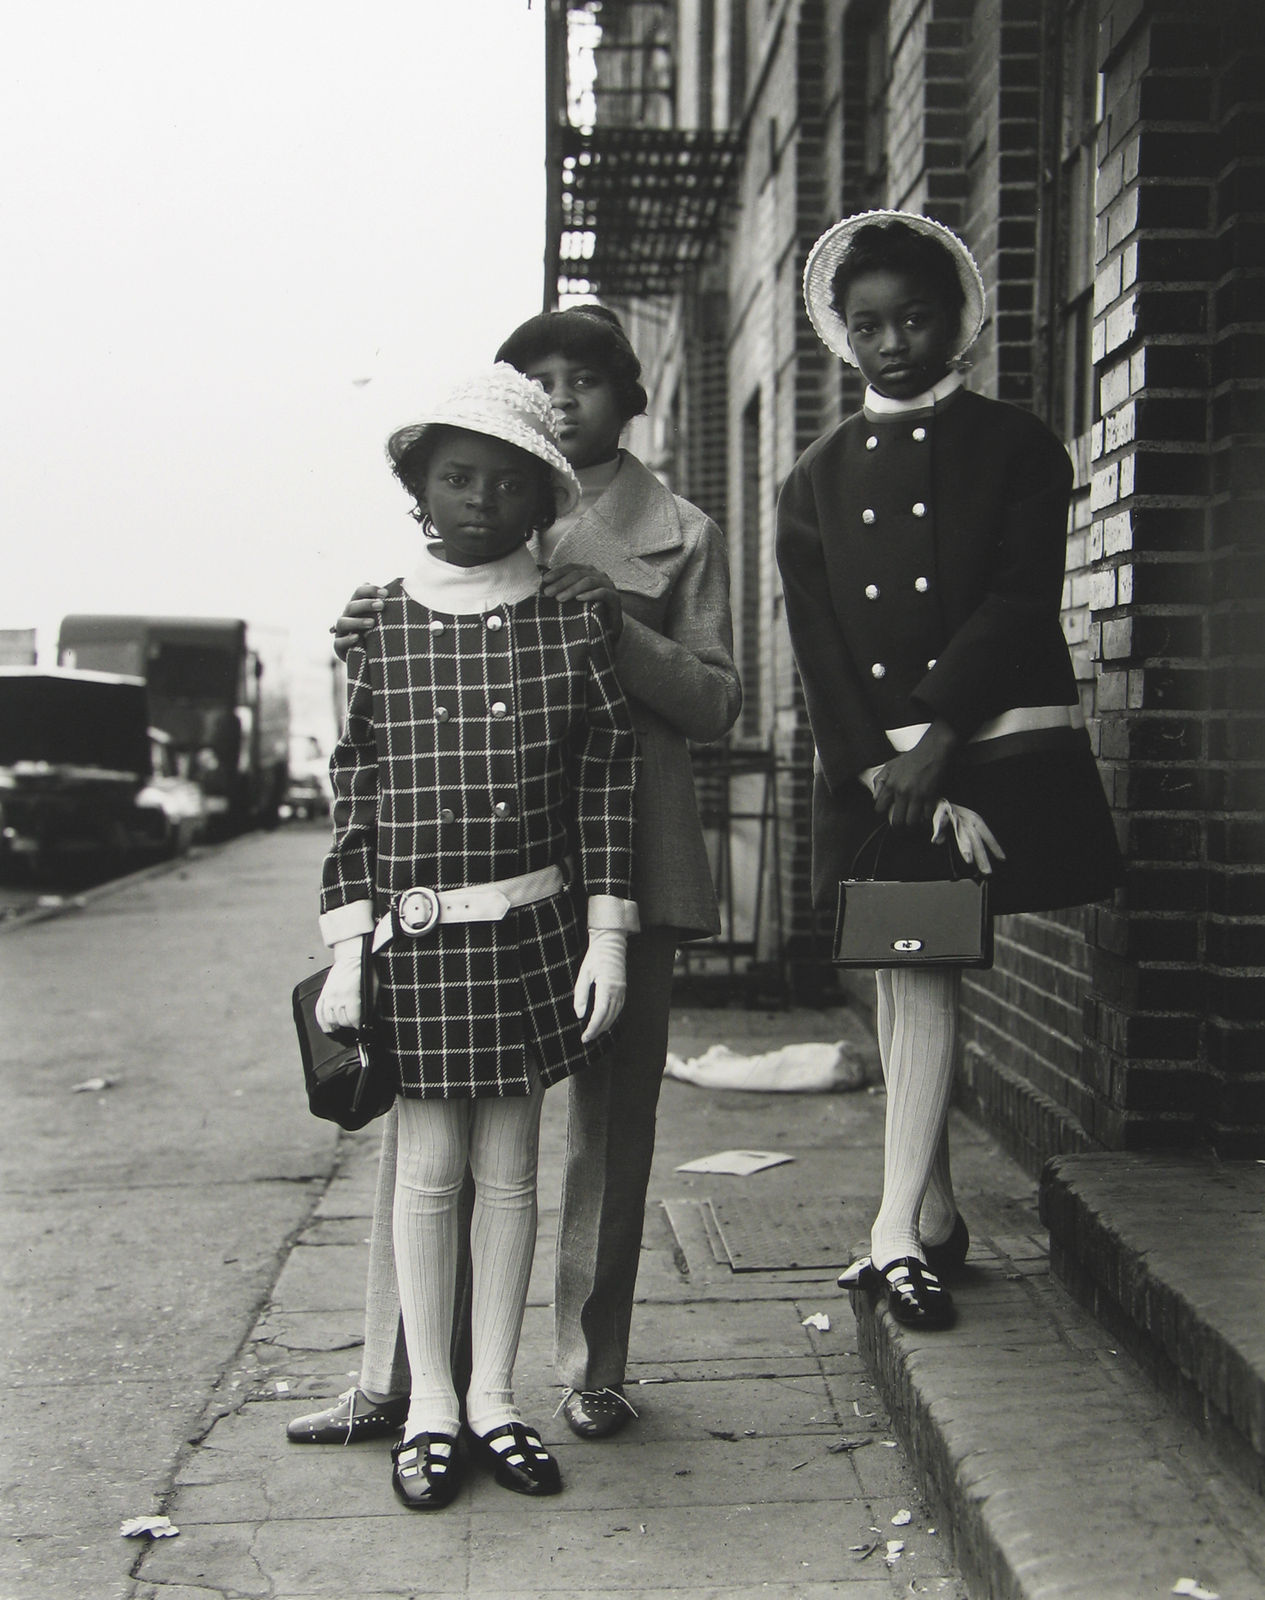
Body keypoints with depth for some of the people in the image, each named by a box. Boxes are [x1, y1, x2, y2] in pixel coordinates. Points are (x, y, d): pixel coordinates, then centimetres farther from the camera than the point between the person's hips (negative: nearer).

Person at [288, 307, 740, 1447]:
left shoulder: (680, 533, 11)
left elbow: (717, 705, 3)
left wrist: (618, 626, -12)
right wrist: (374, 645, -5)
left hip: (623, 854, -1)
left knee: (611, 1119, 4)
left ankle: (595, 1368, 18)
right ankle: (400, 1377, 8)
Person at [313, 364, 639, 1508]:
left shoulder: (573, 628, 1)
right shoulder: (382, 629, 0)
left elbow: (606, 792, 3)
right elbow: (354, 801, 2)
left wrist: (607, 941, -1)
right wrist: (347, 952, -2)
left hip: (535, 931, 1)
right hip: (414, 936, 0)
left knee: (509, 1172, 9)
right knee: (430, 1171, 6)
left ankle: (496, 1400, 23)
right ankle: (431, 1408, 20)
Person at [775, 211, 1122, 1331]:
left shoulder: (1016, 448, 6)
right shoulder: (817, 481, 14)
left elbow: (1021, 606, -5)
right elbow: (819, 652, 4)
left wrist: (936, 742, -14)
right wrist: (882, 773, -10)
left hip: (996, 749, -3)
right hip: (872, 765, 3)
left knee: (923, 972, -9)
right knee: (903, 977, 4)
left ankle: (900, 1231, -3)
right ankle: (934, 1214, 18)